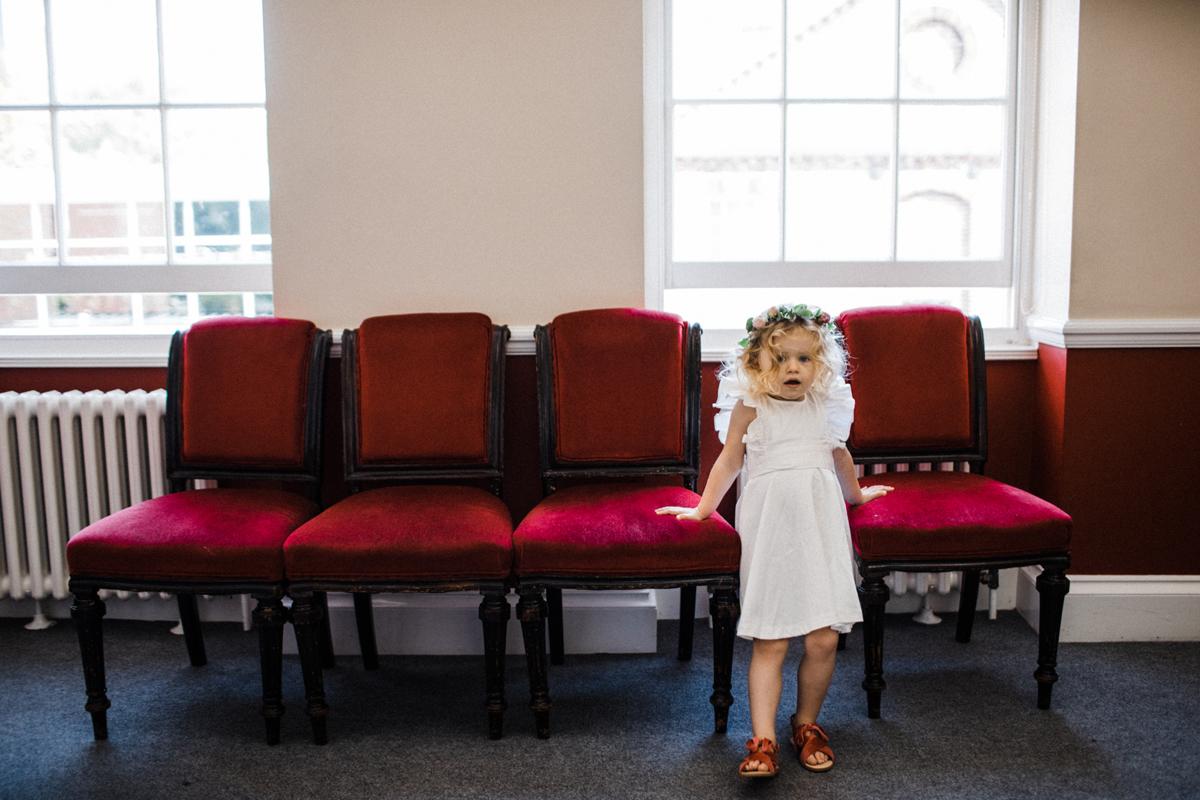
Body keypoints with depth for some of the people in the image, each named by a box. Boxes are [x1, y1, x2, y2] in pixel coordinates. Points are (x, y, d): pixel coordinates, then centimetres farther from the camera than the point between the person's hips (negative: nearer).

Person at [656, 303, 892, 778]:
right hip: (770, 527, -3)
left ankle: (807, 724, 20)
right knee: (769, 642, -5)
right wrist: (702, 509, 17)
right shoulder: (750, 407, 1)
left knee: (824, 638, -1)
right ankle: (762, 741, -1)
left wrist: (856, 494, 42)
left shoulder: (823, 405, 11)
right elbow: (730, 460, 12)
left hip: (820, 525, 3)